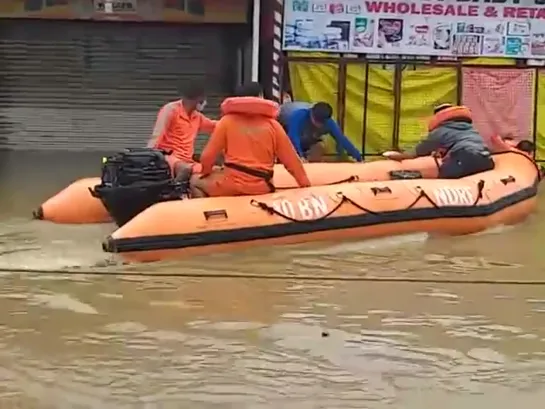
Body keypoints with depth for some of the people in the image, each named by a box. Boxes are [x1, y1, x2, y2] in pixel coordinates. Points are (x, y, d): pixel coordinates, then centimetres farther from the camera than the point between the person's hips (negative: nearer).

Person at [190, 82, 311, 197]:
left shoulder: (227, 121, 3)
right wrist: (305, 184, 16)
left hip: (232, 183, -3)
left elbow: (207, 156, 4)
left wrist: (205, 173, 24)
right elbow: (291, 159, 7)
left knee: (196, 181, 20)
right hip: (262, 187, 3)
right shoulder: (273, 124, 6)